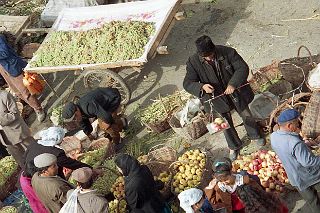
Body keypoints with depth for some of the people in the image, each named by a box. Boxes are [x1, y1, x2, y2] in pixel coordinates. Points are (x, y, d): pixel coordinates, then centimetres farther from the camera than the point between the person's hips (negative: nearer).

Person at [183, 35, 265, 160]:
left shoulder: (227, 52, -22)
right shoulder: (193, 62, -21)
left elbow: (243, 68, -17)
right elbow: (187, 83, -17)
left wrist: (233, 84, -32)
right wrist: (202, 87, -38)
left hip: (236, 92, 0)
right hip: (217, 99, 0)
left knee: (247, 116, 20)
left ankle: (255, 136, 51)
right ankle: (234, 146, 44)